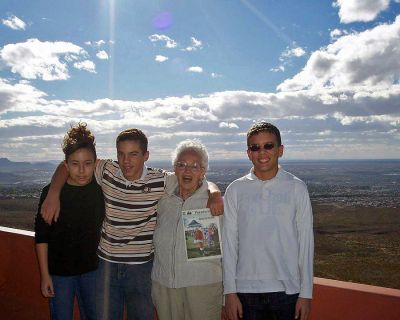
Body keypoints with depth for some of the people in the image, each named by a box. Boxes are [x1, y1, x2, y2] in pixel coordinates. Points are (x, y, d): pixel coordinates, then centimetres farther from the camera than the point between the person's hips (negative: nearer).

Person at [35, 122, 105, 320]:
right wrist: (44, 274, -9)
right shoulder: (51, 192, -16)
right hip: (59, 272, -3)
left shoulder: (100, 189, -6)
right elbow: (41, 237, -10)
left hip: (91, 269, 3)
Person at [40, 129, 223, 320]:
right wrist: (53, 194, -11)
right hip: (107, 263, 2)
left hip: (142, 266, -1)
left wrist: (214, 195, -29)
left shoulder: (161, 181, -13)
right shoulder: (107, 171, -8)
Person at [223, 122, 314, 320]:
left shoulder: (297, 188, -2)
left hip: (288, 289, 0)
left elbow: (306, 242, -1)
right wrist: (230, 291, -1)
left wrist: (306, 293, -1)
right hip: (246, 289, 1)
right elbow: (229, 243, 0)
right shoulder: (235, 190, -1)